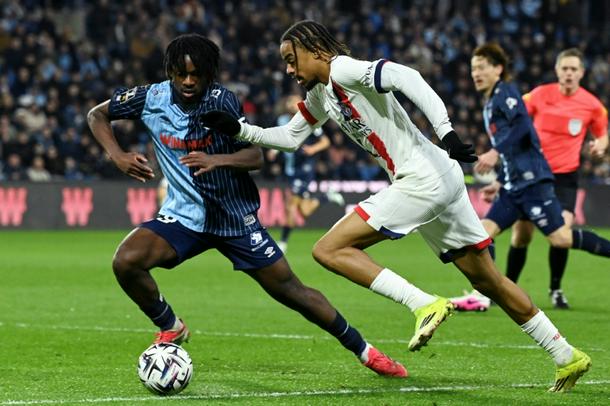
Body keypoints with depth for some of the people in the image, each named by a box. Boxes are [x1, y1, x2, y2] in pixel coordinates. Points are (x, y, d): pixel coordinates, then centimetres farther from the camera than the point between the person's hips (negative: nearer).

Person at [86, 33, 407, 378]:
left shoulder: (221, 101, -17)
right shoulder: (152, 98, -10)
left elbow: (255, 156, -19)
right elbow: (97, 115, 4)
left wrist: (217, 161, -39)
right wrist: (117, 156, -14)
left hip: (235, 217, -2)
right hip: (184, 216, 2)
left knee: (290, 290, 3)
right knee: (126, 262, -24)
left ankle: (362, 349, 22)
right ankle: (171, 329, 3)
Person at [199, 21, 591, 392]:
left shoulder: (343, 70, -10)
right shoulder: (321, 95, 18)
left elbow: (405, 76, -24)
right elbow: (290, 137, 30)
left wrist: (446, 131, -32)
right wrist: (239, 129, 18)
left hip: (423, 179, -10)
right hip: (442, 180, 10)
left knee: (330, 250, -10)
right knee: (488, 279, 14)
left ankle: (425, 304, -16)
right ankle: (568, 357, 18)